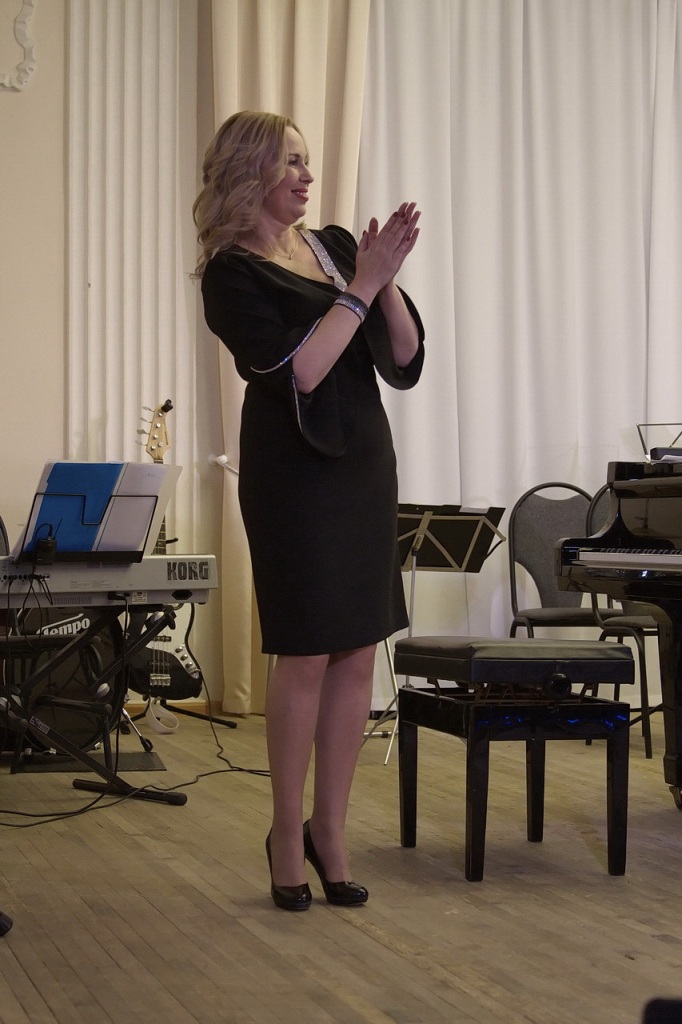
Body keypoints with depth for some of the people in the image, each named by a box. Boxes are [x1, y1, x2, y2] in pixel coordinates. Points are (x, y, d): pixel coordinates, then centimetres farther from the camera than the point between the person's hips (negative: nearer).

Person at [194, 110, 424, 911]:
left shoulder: (335, 247, 10)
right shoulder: (233, 274, -6)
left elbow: (403, 361, 6)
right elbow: (297, 371, -18)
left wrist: (387, 278, -9)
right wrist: (362, 286, -16)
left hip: (363, 465, 6)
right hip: (294, 477, -5)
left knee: (357, 657, 5)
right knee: (306, 658, -2)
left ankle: (329, 829, 17)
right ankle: (288, 833, 14)